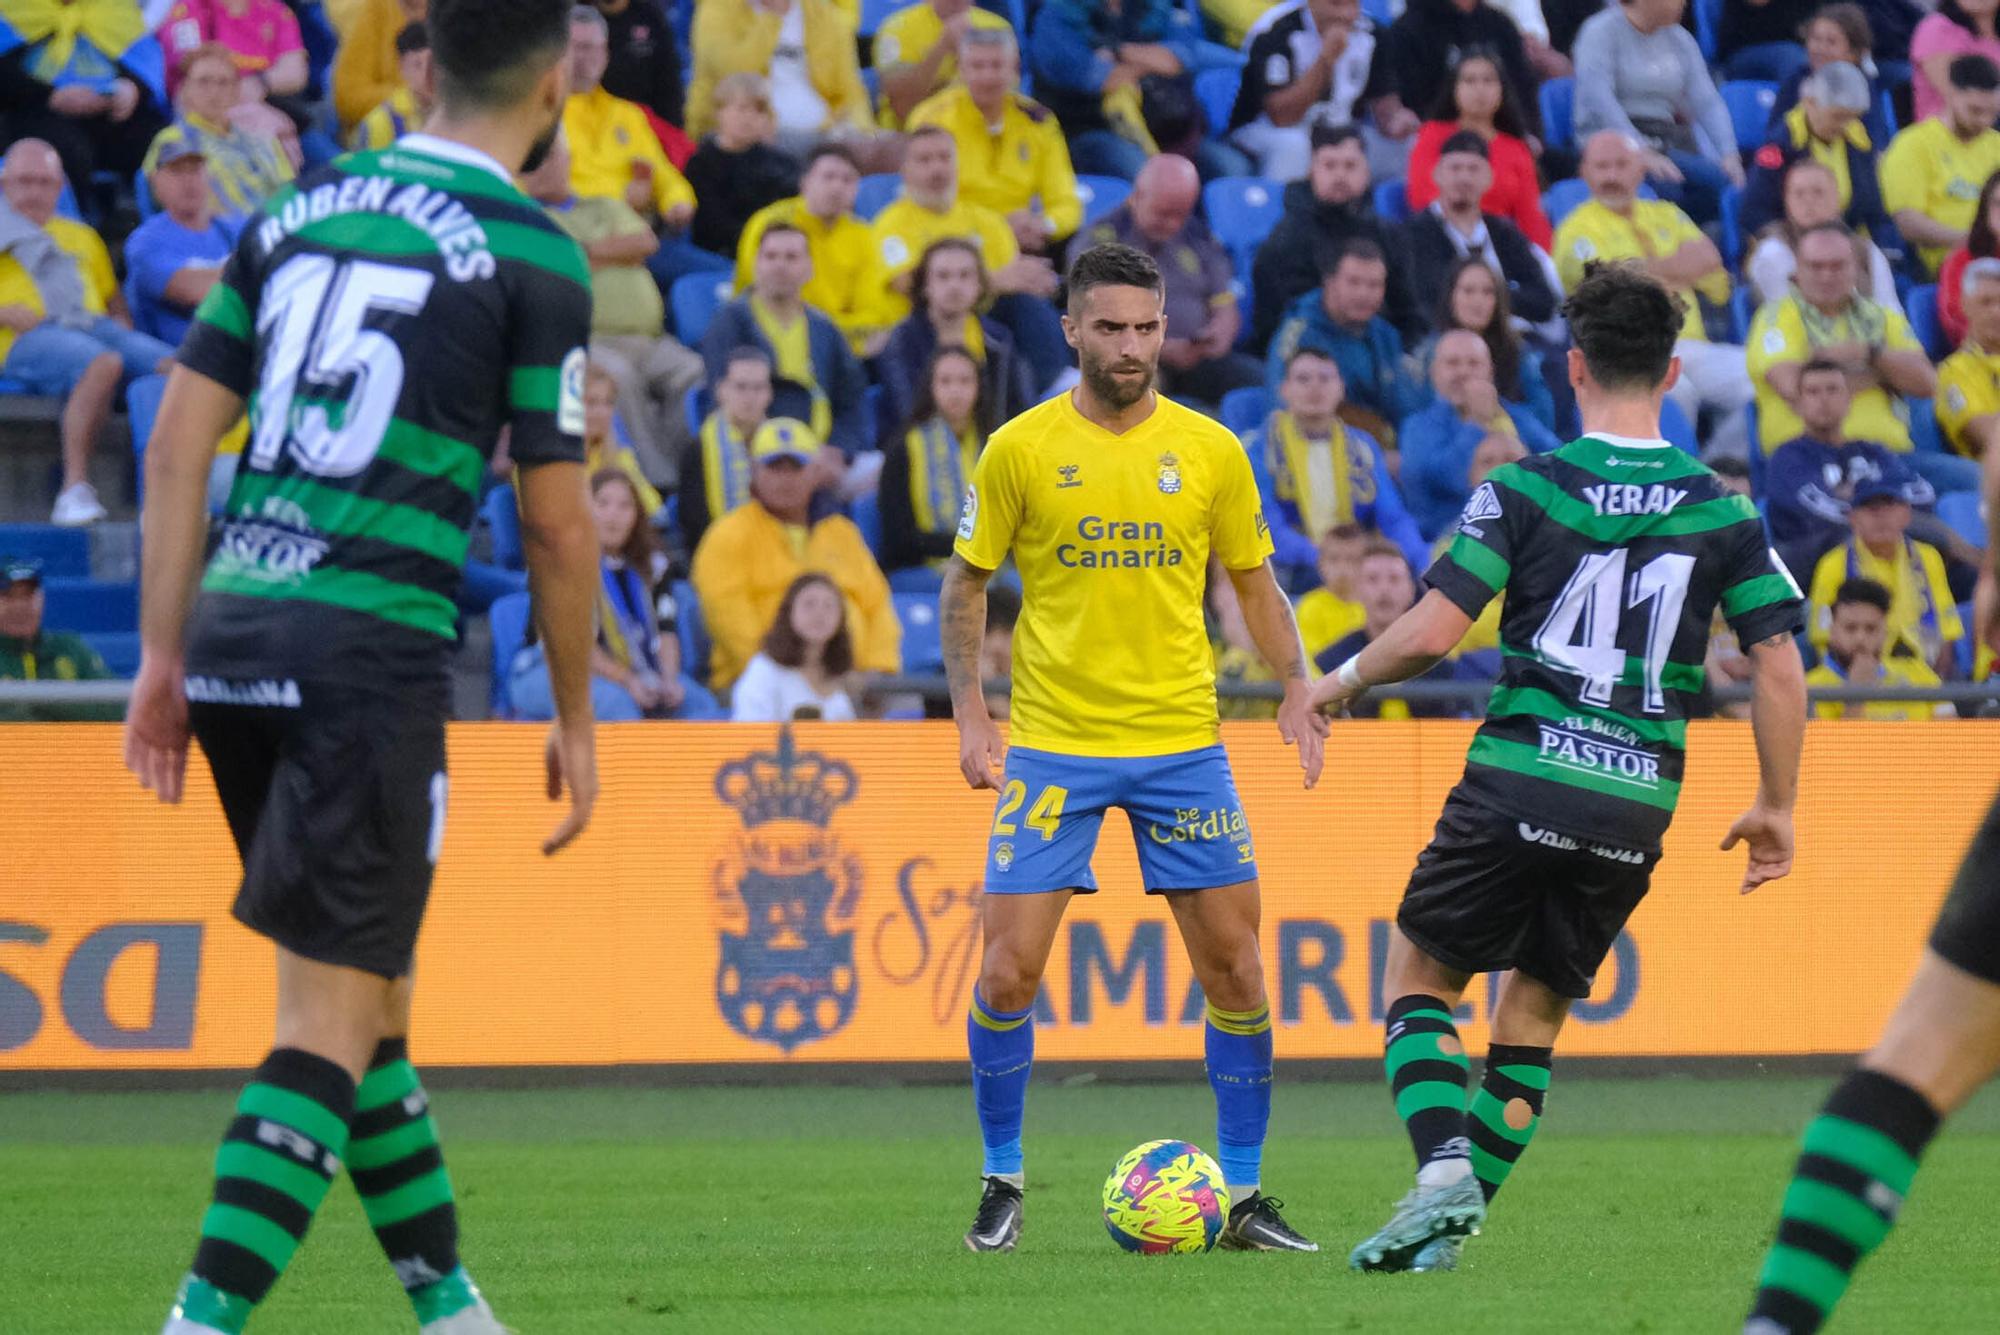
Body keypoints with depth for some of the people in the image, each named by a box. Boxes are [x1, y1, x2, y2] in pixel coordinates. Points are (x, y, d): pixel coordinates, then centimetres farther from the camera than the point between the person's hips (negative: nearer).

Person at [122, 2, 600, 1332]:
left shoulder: (301, 211, 13)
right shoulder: (531, 253, -4)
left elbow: (180, 438, 10)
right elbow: (557, 523, -3)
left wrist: (164, 657, 13)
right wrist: (577, 719, 9)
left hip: (234, 628, 6)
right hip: (375, 651, -6)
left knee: (371, 986, 18)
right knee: (332, 1018, -4)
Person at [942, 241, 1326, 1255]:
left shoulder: (1209, 450, 2)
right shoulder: (1019, 450, -3)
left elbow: (1255, 583, 13)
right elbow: (965, 583, 6)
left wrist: (1296, 691, 0)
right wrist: (970, 713, -4)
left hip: (1183, 742, 2)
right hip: (1052, 744, -1)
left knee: (1234, 968, -1)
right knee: (1008, 970, -7)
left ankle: (1244, 1196, 10)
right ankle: (1003, 1183, 11)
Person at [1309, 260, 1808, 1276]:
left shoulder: (1526, 489, -5)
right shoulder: (1721, 509, 3)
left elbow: (1432, 631, -10)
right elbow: (1779, 664, 1)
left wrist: (1343, 682, 10)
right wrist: (1775, 807, 12)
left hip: (1519, 779, -3)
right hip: (1638, 806, 3)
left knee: (1418, 974, 12)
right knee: (1534, 1012, 16)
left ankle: (1444, 1168, -11)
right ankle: (1452, 1230, 9)